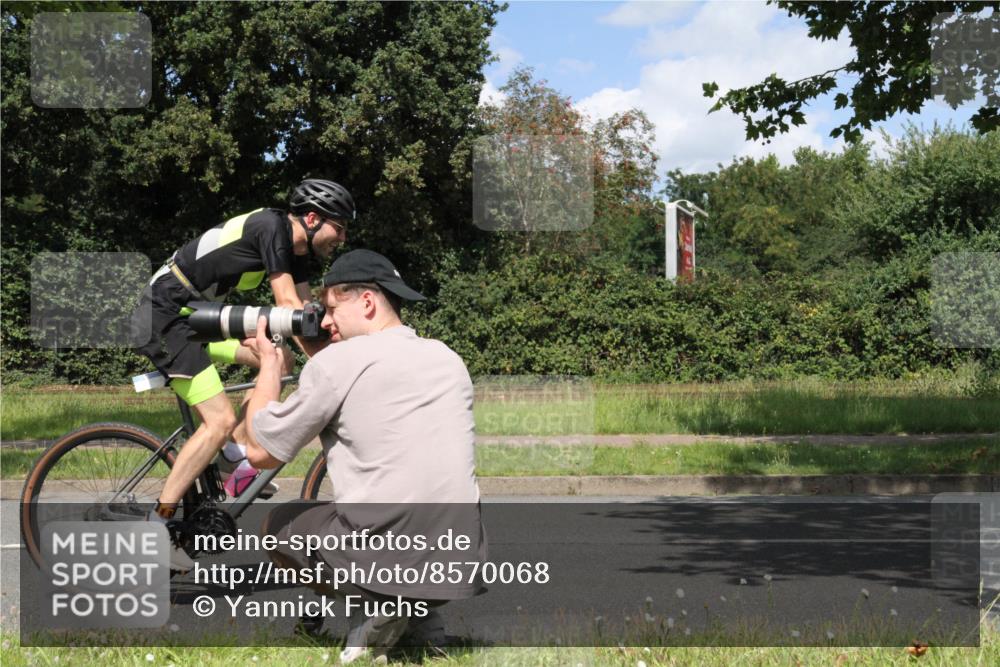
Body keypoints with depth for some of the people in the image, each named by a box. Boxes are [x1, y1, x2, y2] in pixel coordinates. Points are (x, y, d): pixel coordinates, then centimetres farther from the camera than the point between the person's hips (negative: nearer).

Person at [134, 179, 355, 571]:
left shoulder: (295, 250, 10)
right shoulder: (271, 226, -17)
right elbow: (288, 307, -20)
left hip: (195, 317, 10)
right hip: (163, 317, -10)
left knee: (280, 361, 8)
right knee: (220, 421, -16)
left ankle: (236, 455, 11)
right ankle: (158, 524, -13)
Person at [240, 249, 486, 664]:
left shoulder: (337, 361, -6)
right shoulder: (448, 358, 12)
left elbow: (261, 453, 2)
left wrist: (269, 366, 15)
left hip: (379, 564, -5)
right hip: (462, 568, 5)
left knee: (276, 525, 25)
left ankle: (373, 609, 3)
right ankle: (422, 614, 13)